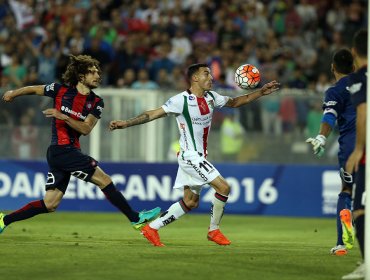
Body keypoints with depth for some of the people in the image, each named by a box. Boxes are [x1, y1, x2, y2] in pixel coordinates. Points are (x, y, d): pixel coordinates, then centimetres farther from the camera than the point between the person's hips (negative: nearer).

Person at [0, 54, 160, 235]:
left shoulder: (96, 102, 7)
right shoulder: (61, 90, -3)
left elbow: (86, 129, -4)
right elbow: (35, 90, 13)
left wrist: (63, 117, -17)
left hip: (71, 151, 6)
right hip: (61, 150, -6)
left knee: (50, 204, 6)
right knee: (104, 180, -11)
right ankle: (135, 218, -7)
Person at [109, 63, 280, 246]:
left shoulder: (211, 97, 5)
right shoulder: (181, 100, -17)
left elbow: (234, 102, 20)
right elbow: (152, 114, -16)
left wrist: (261, 92, 12)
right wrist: (125, 123, -24)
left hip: (199, 156, 9)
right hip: (190, 155, -9)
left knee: (190, 202, 10)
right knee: (223, 187, -14)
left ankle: (152, 228, 16)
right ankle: (214, 230, 2)